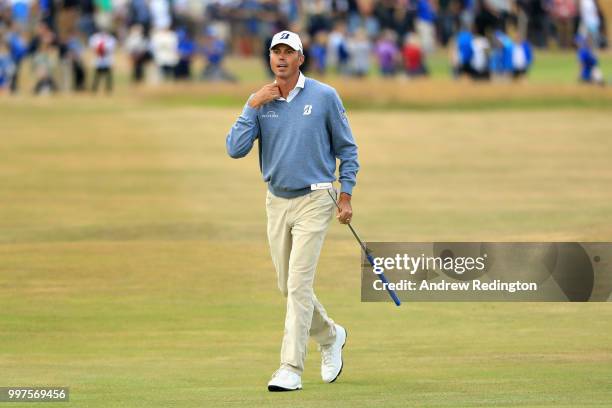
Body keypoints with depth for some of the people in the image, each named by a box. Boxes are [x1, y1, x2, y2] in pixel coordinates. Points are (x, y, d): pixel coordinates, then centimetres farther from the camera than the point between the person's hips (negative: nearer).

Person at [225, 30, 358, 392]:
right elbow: (236, 149, -8)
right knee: (288, 287, 12)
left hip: (314, 201, -5)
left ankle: (291, 369, -12)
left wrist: (346, 195, -4)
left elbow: (346, 148, 2)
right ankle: (330, 336, 38)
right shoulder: (260, 101, 2)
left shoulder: (324, 96, -5)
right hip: (277, 202, 5)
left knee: (299, 284, -13)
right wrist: (253, 106, -14)